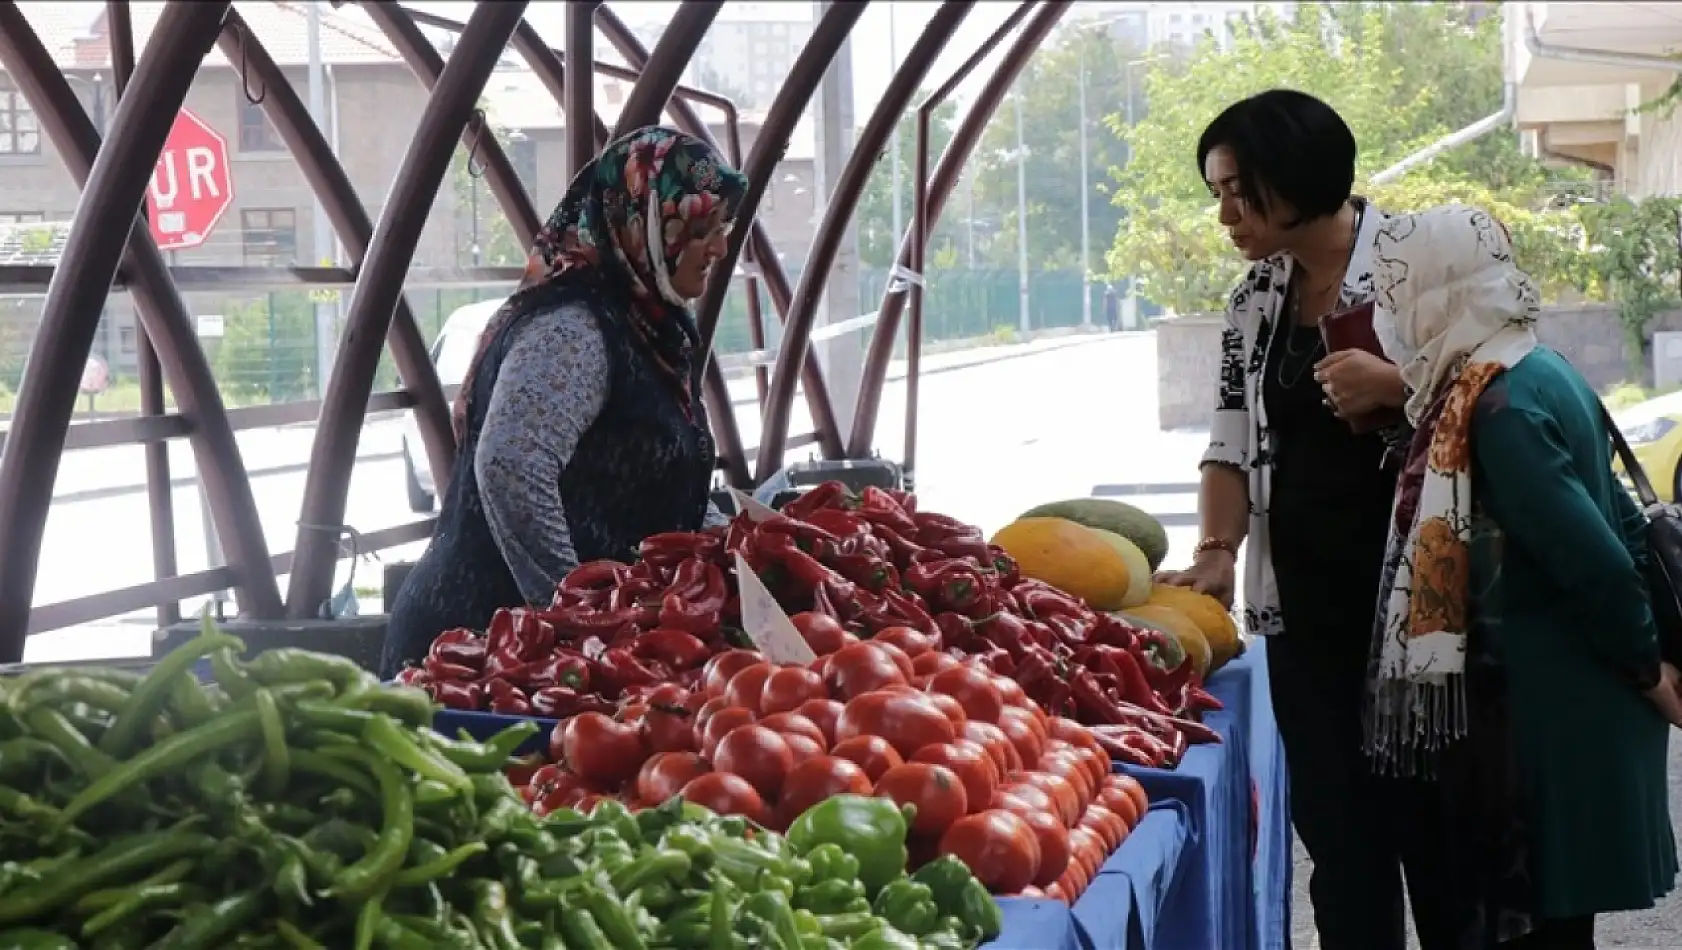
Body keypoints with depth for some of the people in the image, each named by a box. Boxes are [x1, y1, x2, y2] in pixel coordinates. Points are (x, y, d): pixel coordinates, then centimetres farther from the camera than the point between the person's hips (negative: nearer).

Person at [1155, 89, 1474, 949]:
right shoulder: (1255, 301, 8)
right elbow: (1232, 442, 9)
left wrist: (1396, 385, -22)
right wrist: (1217, 553, -5)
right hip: (1304, 596, 5)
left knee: (1429, 807, 5)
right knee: (1334, 815, 8)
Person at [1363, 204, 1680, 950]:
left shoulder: (1498, 405, -21)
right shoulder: (1540, 373, 8)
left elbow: (1594, 562, -25)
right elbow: (1618, 525, 14)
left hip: (1550, 702, -9)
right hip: (1577, 692, 9)